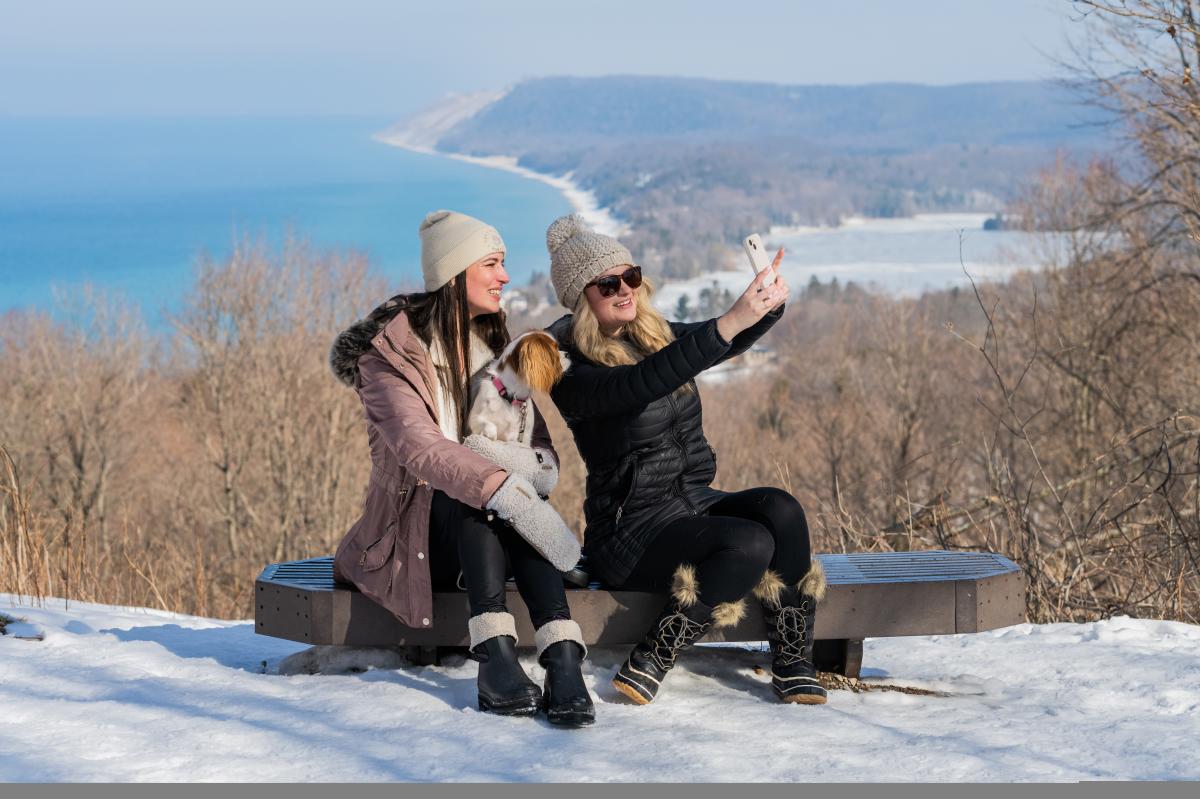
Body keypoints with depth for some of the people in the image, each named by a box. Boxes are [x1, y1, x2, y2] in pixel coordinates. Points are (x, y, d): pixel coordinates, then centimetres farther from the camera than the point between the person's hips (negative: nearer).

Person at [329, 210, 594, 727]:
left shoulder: (497, 345, 11)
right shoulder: (390, 350, -9)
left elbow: (538, 436, 4)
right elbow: (418, 446, -26)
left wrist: (536, 463, -23)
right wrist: (501, 488, -42)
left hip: (489, 534, 4)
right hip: (415, 529, -4)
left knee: (519, 489, -30)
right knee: (481, 497, -34)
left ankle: (563, 660, -48)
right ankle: (495, 656, -48)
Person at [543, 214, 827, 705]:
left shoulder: (656, 335, 11)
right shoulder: (570, 370, -13)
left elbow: (731, 341, -2)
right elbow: (640, 384, -32)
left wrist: (768, 305, -25)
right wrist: (729, 323, -41)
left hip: (695, 502, 7)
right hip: (631, 531, -7)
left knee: (780, 509, -22)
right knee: (750, 543, -30)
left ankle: (792, 663, -16)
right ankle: (650, 662, -19)